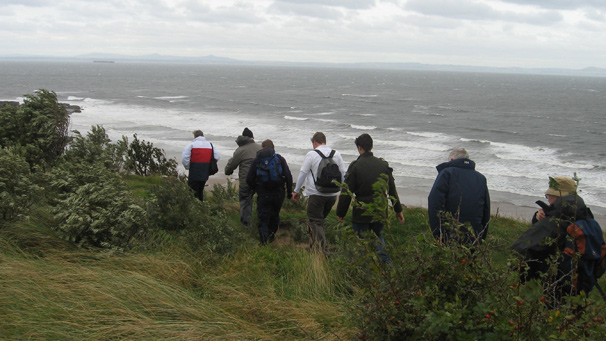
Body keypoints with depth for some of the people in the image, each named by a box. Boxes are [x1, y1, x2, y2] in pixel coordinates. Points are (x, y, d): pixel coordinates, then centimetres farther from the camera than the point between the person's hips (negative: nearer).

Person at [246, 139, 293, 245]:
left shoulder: (257, 160, 2)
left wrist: (256, 189, 17)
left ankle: (264, 241, -12)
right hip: (279, 193, 1)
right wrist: (289, 192, 5)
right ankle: (272, 234, 34)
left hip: (263, 195, -1)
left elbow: (249, 180, 0)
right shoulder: (279, 158, 2)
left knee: (263, 218, 3)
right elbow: (288, 176, -4)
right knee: (275, 215, 22)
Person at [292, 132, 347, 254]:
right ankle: (314, 247, 26)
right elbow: (344, 174, 8)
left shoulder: (311, 154, -6)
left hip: (316, 195, -5)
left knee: (315, 222, -1)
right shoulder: (336, 154, 7)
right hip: (332, 195, 5)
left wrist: (296, 191, 5)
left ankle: (322, 250, -11)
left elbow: (302, 174, -4)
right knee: (320, 220, 20)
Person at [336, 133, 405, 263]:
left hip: (361, 213, -5)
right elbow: (392, 190, 9)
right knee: (377, 235, 25)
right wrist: (398, 210, 18)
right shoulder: (383, 164, 4)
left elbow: (346, 192, -10)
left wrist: (340, 213, -1)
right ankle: (385, 262, 9)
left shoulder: (355, 166, -10)